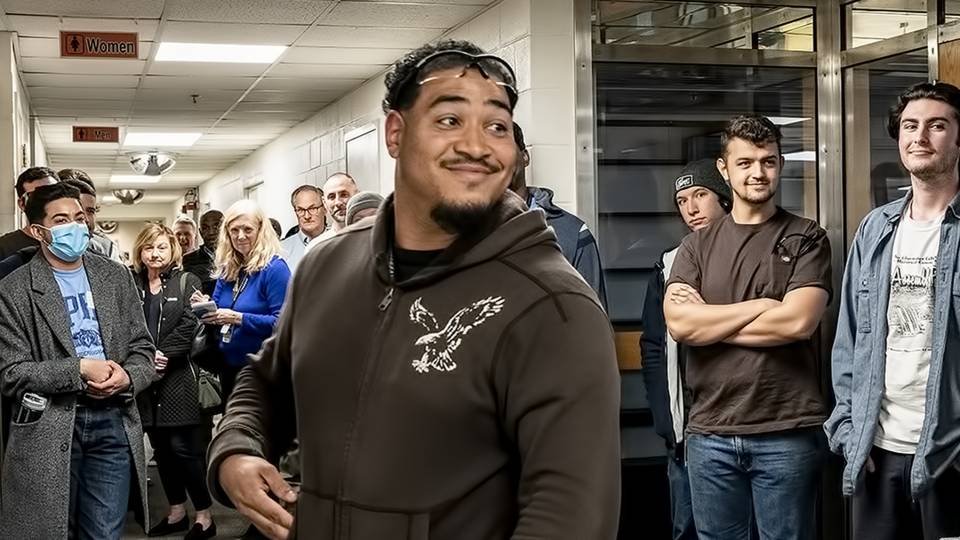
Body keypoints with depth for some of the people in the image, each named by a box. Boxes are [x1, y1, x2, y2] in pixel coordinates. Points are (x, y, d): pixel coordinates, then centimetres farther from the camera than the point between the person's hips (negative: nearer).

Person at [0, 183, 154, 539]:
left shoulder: (116, 277, 10)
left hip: (113, 421, 3)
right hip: (49, 429, -3)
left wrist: (127, 377, -12)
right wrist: (80, 369, -17)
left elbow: (142, 348, 11)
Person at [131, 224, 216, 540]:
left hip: (179, 376, -4)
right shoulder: (131, 284, 9)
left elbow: (189, 325, -9)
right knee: (161, 448, 11)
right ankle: (176, 512, 22)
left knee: (185, 447, -6)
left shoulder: (186, 282, 3)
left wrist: (164, 356, -16)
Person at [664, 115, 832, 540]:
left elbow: (798, 322, -13)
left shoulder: (806, 238, 2)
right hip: (709, 433, 3)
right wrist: (763, 304, -10)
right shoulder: (697, 245, 9)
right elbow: (678, 324, -7)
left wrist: (708, 321, -6)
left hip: (787, 432, -2)